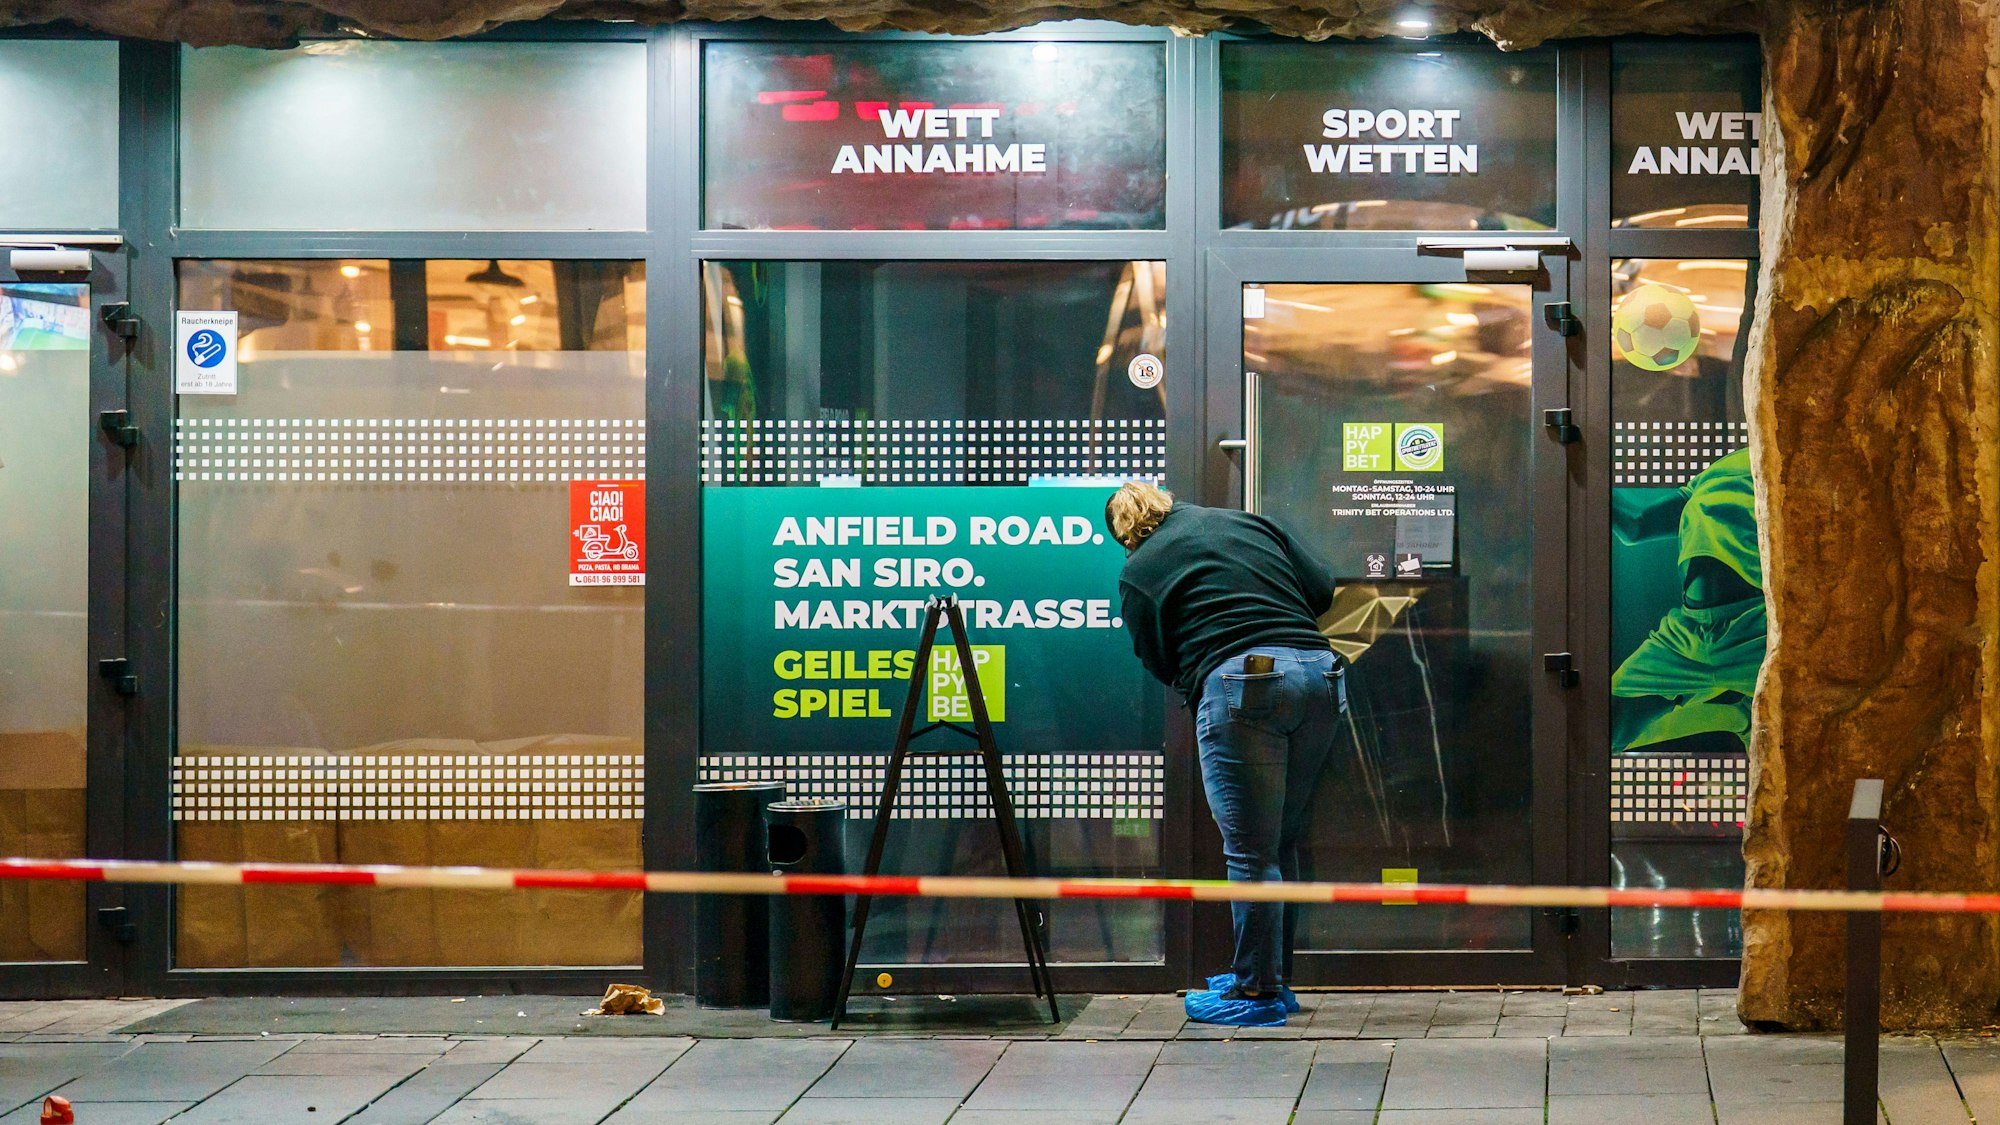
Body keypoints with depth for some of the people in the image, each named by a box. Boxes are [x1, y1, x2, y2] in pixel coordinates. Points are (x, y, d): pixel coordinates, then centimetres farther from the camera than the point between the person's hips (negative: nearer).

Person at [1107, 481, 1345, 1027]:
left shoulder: (1139, 573, 10)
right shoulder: (1248, 523, 22)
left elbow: (1159, 661, 10)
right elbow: (1322, 588, 18)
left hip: (1240, 681, -6)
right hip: (1320, 674, 6)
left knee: (1251, 850, -1)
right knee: (1282, 842, 16)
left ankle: (1258, 992, 2)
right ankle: (1273, 976, 24)